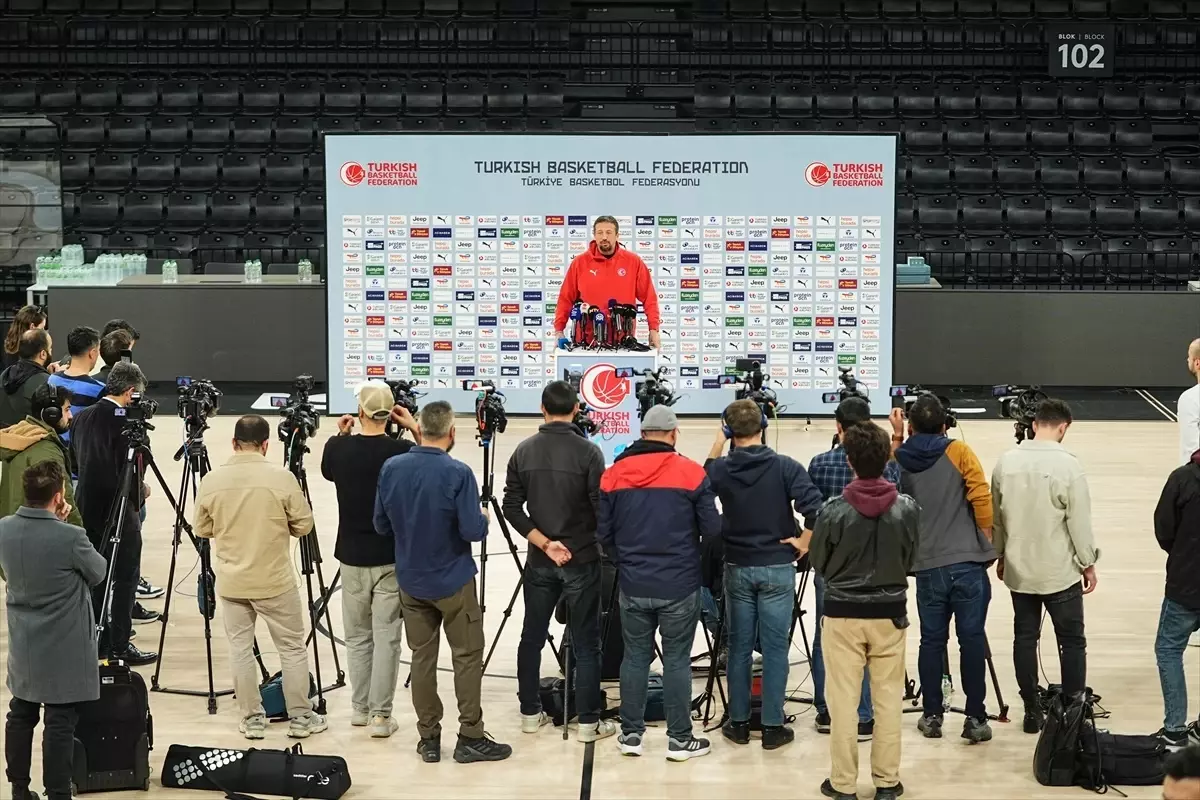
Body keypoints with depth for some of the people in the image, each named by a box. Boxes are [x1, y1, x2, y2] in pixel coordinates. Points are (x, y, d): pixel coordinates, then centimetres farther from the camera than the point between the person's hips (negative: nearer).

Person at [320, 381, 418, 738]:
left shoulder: (338, 448, -6)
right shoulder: (402, 451, -13)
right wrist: (416, 430, 3)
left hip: (352, 557, 2)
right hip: (392, 558, -2)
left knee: (357, 636, 16)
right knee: (386, 638, 2)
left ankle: (360, 708, 22)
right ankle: (380, 715, 2)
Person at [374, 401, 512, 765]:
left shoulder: (391, 468, -4)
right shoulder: (458, 473, -18)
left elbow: (382, 525, 4)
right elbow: (473, 531, -18)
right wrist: (484, 517, 3)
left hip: (410, 581, 4)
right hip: (453, 582, -4)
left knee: (422, 657, 10)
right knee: (468, 656, 6)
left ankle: (428, 738, 13)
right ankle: (471, 737, 8)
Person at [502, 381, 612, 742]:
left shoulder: (524, 451, 0)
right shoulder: (587, 452, -12)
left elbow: (512, 508, -2)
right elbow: (601, 508, -13)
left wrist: (544, 543, -3)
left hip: (539, 562, 4)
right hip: (582, 560, -3)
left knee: (532, 638, 14)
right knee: (585, 644, 3)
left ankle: (530, 713, 21)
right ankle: (588, 722, 6)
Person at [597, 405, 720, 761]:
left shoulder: (614, 474, -1)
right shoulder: (691, 472, -9)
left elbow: (603, 532, 2)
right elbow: (712, 528, -7)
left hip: (633, 585, 2)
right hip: (679, 585, -2)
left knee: (635, 657, 13)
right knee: (677, 660, 7)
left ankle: (631, 733, 21)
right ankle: (679, 738, 14)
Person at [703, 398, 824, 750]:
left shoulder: (721, 469, -6)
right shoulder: (784, 467, -11)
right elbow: (815, 507, -21)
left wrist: (718, 443, 16)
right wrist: (805, 542, -7)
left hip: (737, 567, 2)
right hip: (777, 568, -2)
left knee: (739, 647, 11)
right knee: (775, 648, 4)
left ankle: (738, 722, 17)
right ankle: (772, 726, 8)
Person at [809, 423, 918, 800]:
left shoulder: (834, 510, -15)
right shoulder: (908, 507, -10)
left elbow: (818, 562, -2)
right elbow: (910, 560, 3)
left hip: (843, 612, -2)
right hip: (890, 612, 2)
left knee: (843, 701, 6)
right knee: (888, 699, 11)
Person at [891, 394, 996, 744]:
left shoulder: (900, 460, 5)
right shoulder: (958, 452, -2)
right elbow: (981, 497, -10)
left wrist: (895, 437, 25)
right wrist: (986, 539, 4)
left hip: (928, 566, 2)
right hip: (968, 562, -2)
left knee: (932, 640, 11)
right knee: (972, 639, 2)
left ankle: (932, 715, 17)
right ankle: (975, 718, 3)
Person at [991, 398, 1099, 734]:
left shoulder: (1006, 462, -2)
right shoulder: (1069, 466, -15)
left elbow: (996, 516, 7)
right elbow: (1080, 522, -11)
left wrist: (1000, 555, 20)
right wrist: (1088, 563, 2)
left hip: (1019, 570, 4)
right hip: (1060, 572, -4)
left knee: (1024, 638, 13)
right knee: (1072, 641, 7)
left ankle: (1032, 711, 18)